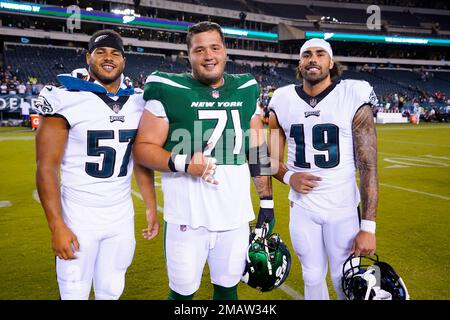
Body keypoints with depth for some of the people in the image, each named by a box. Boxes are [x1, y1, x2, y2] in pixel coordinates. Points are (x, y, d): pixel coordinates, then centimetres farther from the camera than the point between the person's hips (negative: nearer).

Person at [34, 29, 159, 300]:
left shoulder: (137, 102, 4)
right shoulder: (66, 98, -11)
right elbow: (46, 168, -12)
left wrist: (152, 207, 8)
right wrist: (57, 225, -16)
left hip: (122, 214, 4)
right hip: (79, 215, -4)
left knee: (111, 292, 15)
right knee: (75, 293, 9)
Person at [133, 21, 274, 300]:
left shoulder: (246, 91, 8)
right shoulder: (169, 91, -5)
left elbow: (258, 152, 13)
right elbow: (142, 148, -5)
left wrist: (267, 201, 11)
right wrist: (182, 163, -21)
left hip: (236, 216, 4)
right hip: (187, 217, -3)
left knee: (228, 288, 16)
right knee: (183, 292, 9)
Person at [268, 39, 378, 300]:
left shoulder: (354, 99, -9)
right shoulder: (283, 103, 0)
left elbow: (369, 167, -10)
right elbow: (273, 159, 9)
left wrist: (368, 227, -14)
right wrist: (288, 176, -13)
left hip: (343, 208, -2)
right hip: (301, 208, 3)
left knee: (345, 282, 9)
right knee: (313, 278, 15)